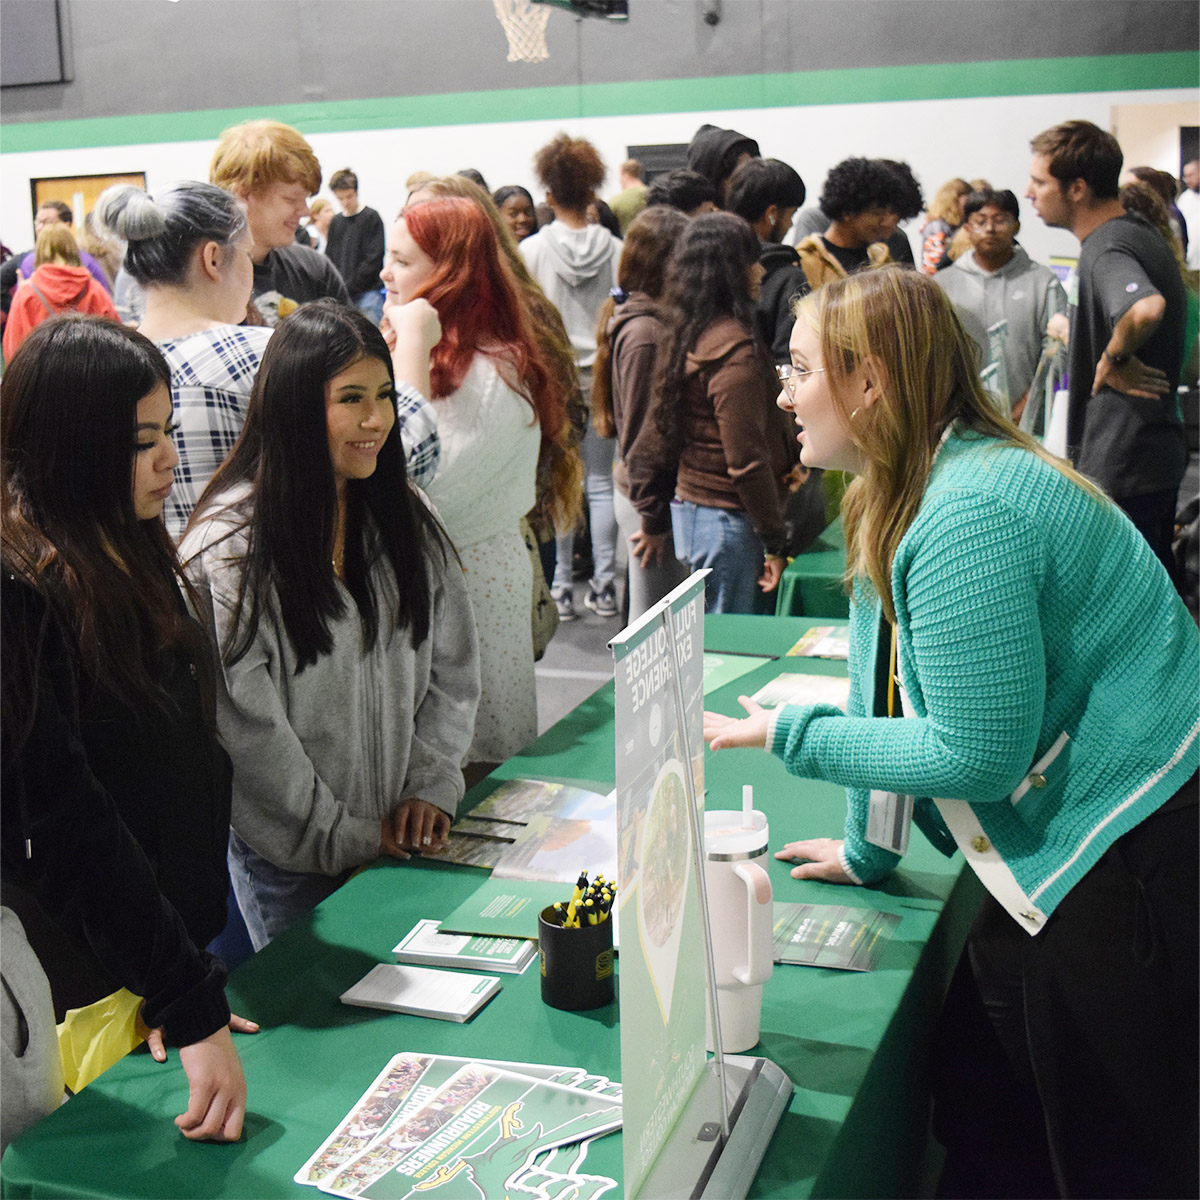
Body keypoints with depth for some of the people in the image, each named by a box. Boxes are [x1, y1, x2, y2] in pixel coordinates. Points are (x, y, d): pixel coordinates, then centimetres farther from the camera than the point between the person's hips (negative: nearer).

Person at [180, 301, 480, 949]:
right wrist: (343, 838, -14)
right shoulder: (230, 544, -17)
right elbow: (245, 726, -17)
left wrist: (431, 786, -5)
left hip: (401, 842, 5)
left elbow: (453, 667, 6)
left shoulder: (405, 518, 2)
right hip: (290, 858, -5)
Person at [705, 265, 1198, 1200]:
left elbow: (976, 756, -24)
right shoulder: (901, 499, 6)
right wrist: (868, 852, 20)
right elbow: (893, 689, 13)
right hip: (1066, 856, 10)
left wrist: (790, 735, -15)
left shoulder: (965, 518, -26)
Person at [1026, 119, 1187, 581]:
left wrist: (1114, 358, -26)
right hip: (1160, 454, 10)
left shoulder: (1107, 249, -22)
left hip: (1119, 469, -10)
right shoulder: (1140, 232, 10)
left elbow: (1145, 308, -44)